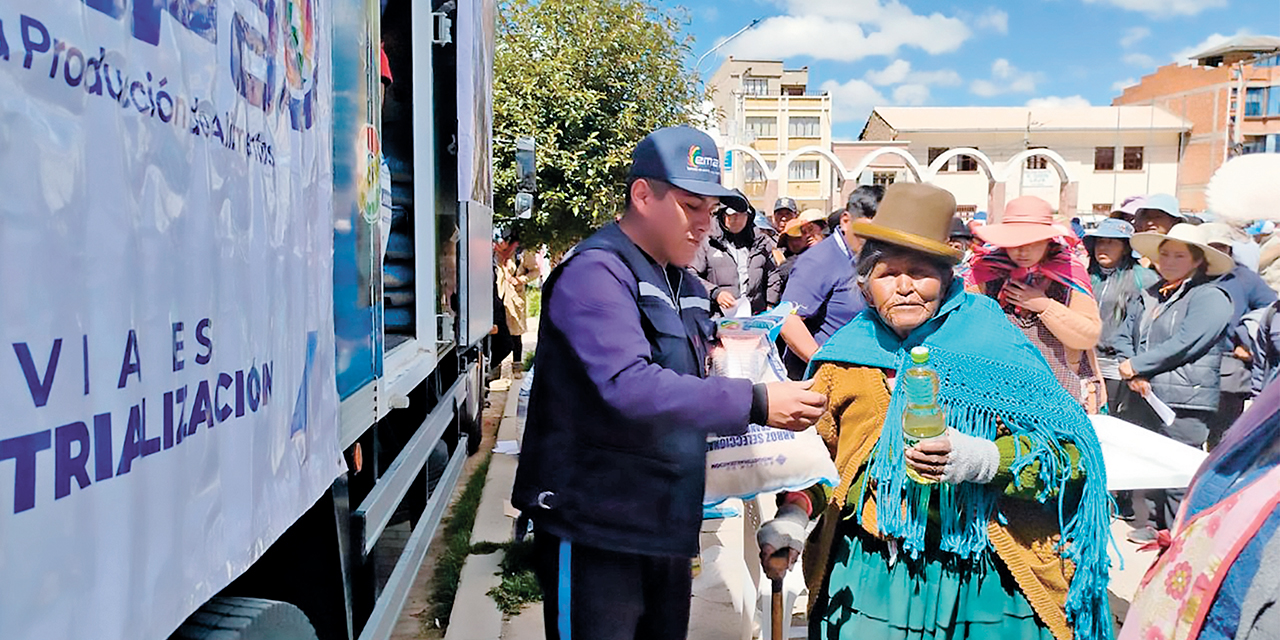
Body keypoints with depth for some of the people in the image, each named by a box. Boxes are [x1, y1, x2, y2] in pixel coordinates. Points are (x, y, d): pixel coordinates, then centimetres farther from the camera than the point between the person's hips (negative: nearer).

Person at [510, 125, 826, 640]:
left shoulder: (688, 288, 15)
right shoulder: (596, 271, -14)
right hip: (595, 530, -8)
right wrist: (755, 403, -29)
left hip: (668, 529, 9)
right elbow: (629, 386, -29)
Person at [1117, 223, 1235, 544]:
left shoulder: (1210, 297, -6)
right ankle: (1150, 526, 27)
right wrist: (1134, 374, -4)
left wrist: (1136, 365, -10)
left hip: (1183, 401, -7)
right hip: (1142, 397, 7)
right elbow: (1125, 337, 14)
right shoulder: (1151, 296, 16)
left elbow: (1184, 345, -17)